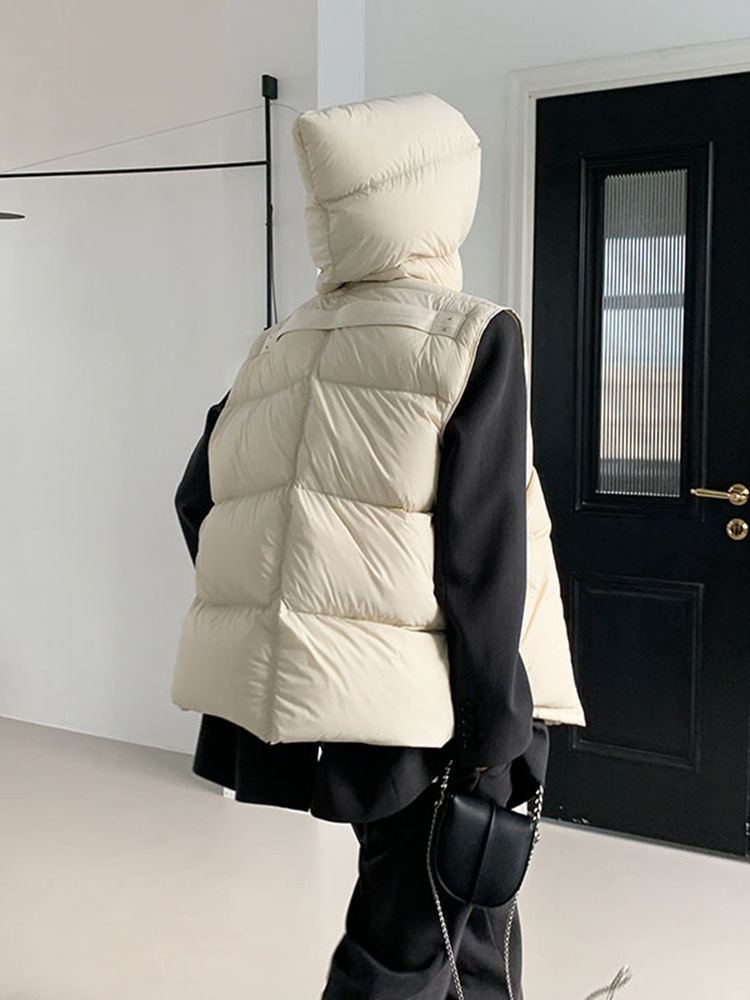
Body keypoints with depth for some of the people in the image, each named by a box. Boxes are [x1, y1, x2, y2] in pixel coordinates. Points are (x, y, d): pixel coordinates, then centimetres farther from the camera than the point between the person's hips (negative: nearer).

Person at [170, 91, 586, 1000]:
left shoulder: (279, 345, 8)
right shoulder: (473, 333, -10)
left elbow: (198, 499, 10)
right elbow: (482, 560, -15)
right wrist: (492, 745, -10)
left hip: (277, 698, 7)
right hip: (401, 714, -7)